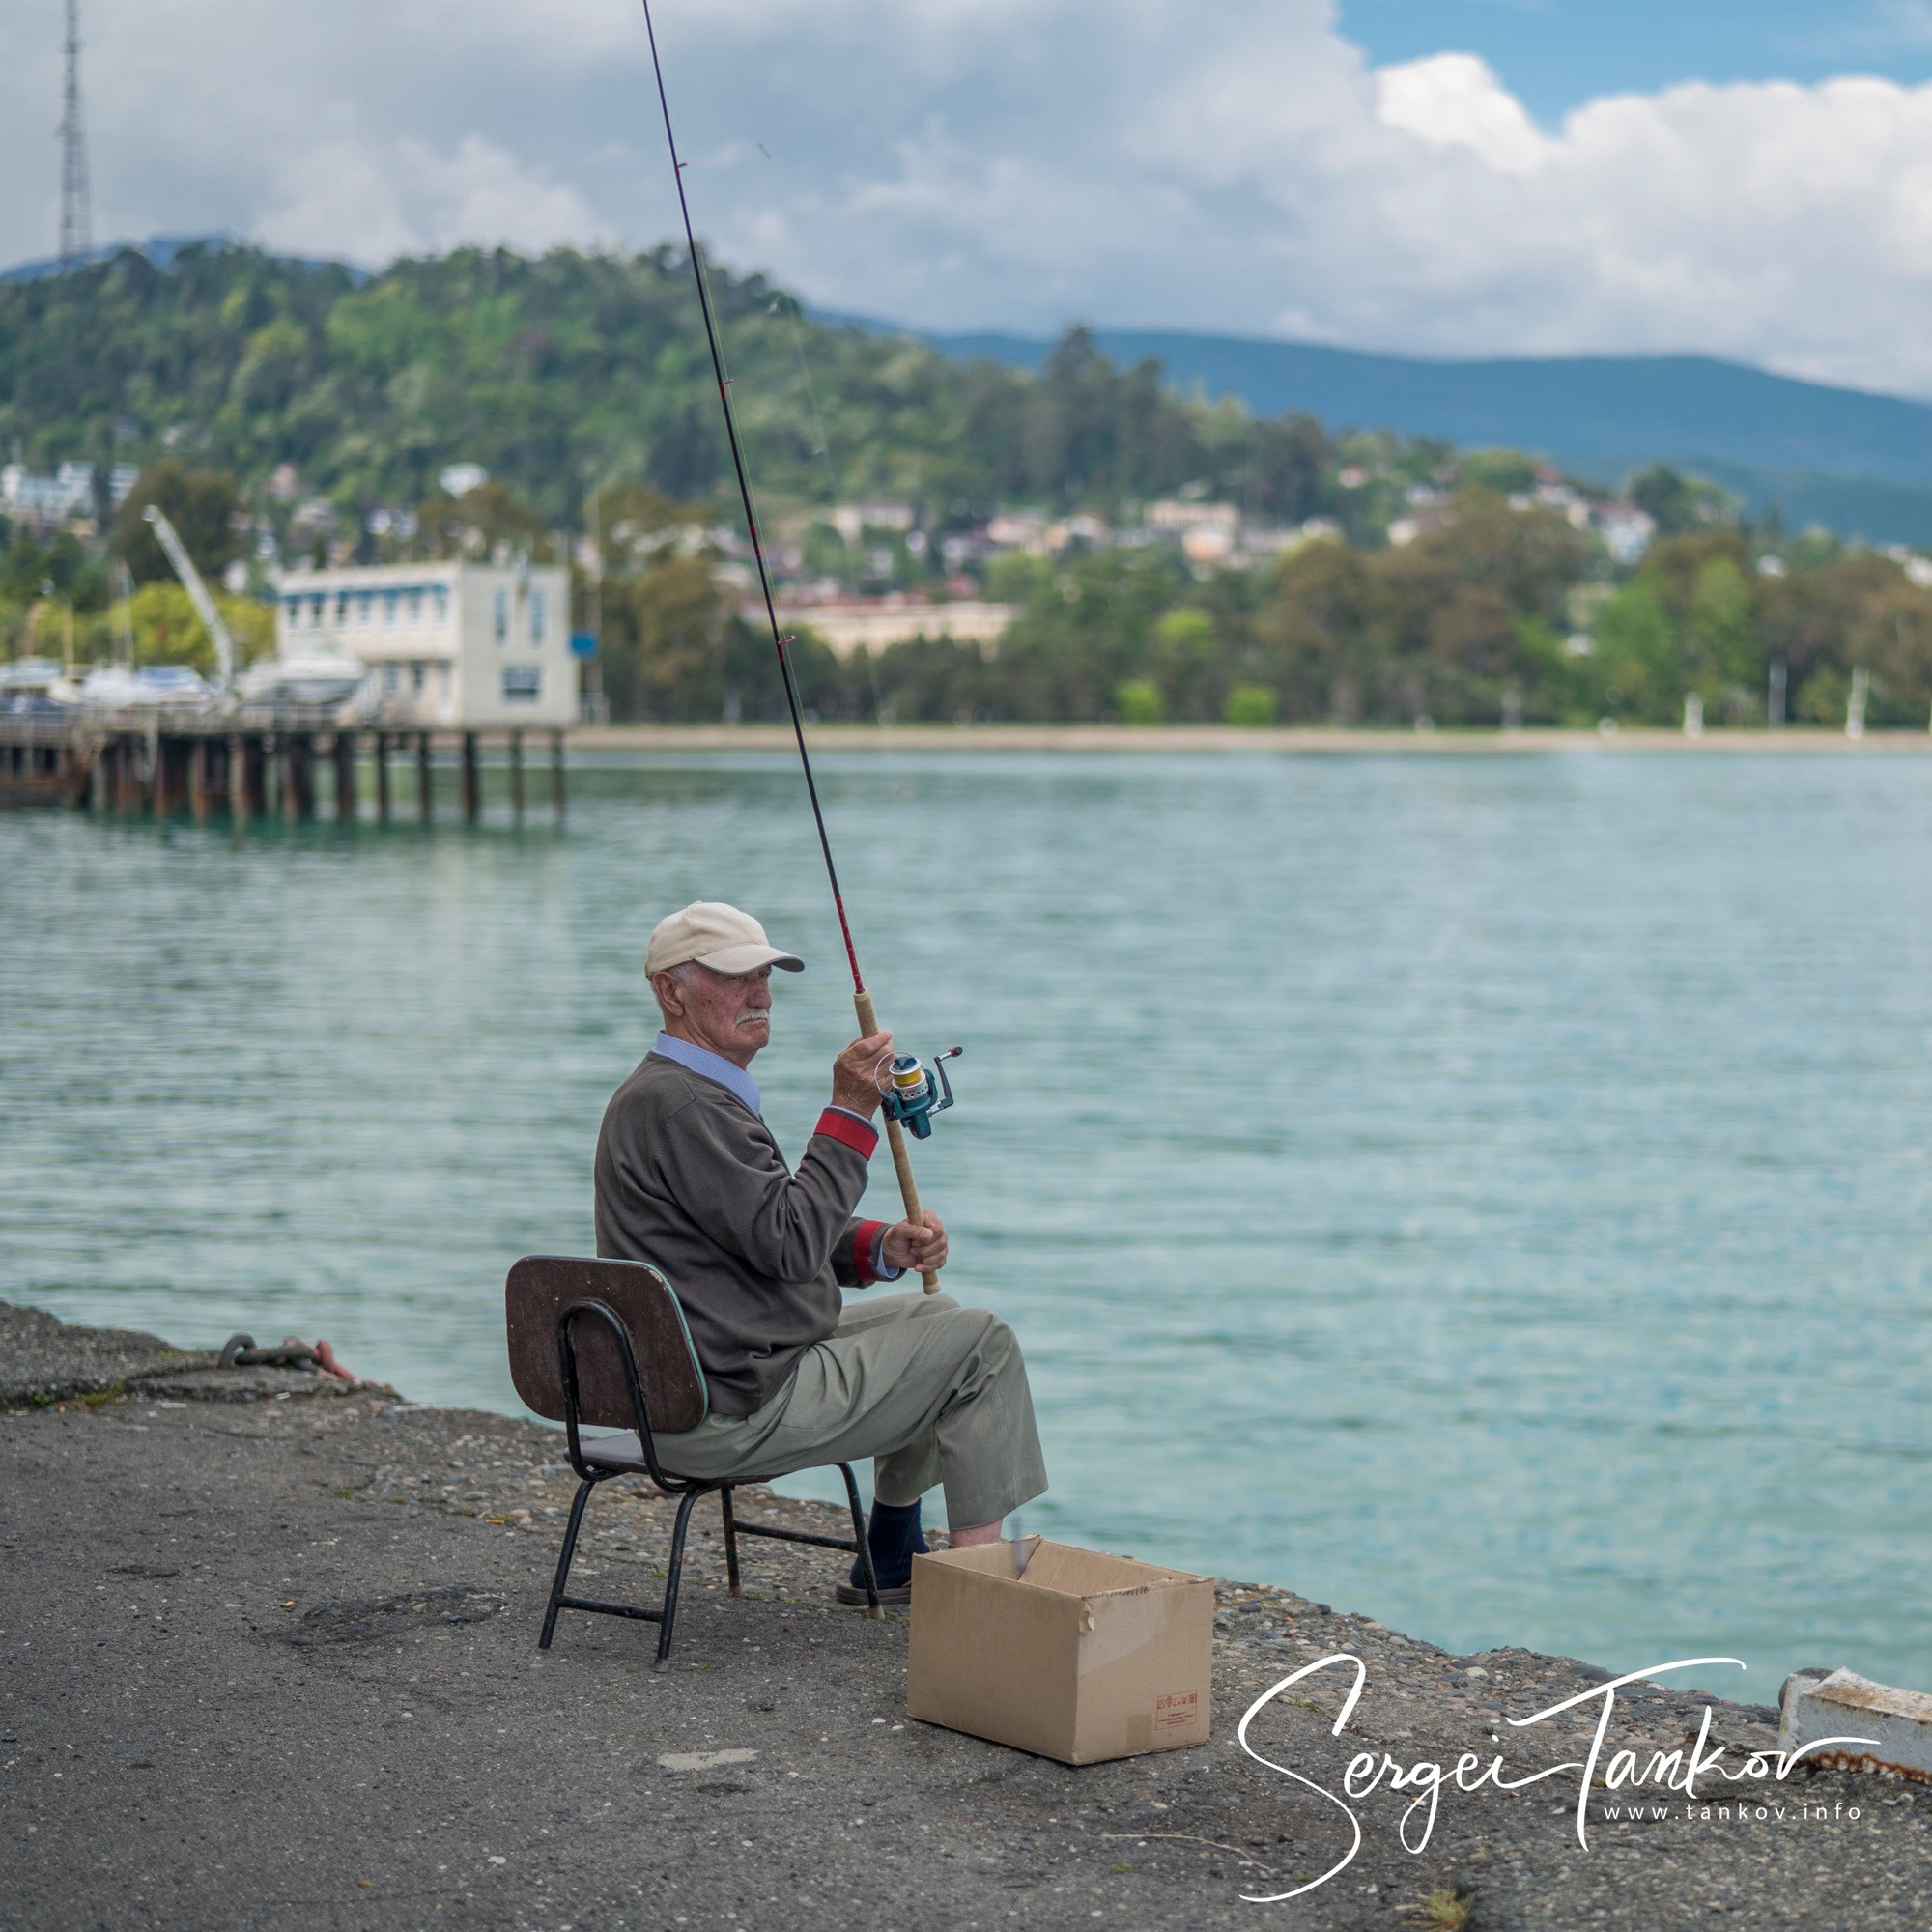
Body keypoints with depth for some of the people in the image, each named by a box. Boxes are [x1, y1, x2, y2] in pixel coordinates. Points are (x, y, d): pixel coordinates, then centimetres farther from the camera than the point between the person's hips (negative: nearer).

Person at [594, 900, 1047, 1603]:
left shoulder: (692, 1093, 16)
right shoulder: (676, 1104, -20)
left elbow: (778, 1232, 20)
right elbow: (790, 1243, -24)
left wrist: (883, 1246, 3)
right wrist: (851, 1112, -19)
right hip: (735, 1413, -11)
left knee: (933, 1317, 27)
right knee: (980, 1345, -3)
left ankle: (891, 1564, 31)